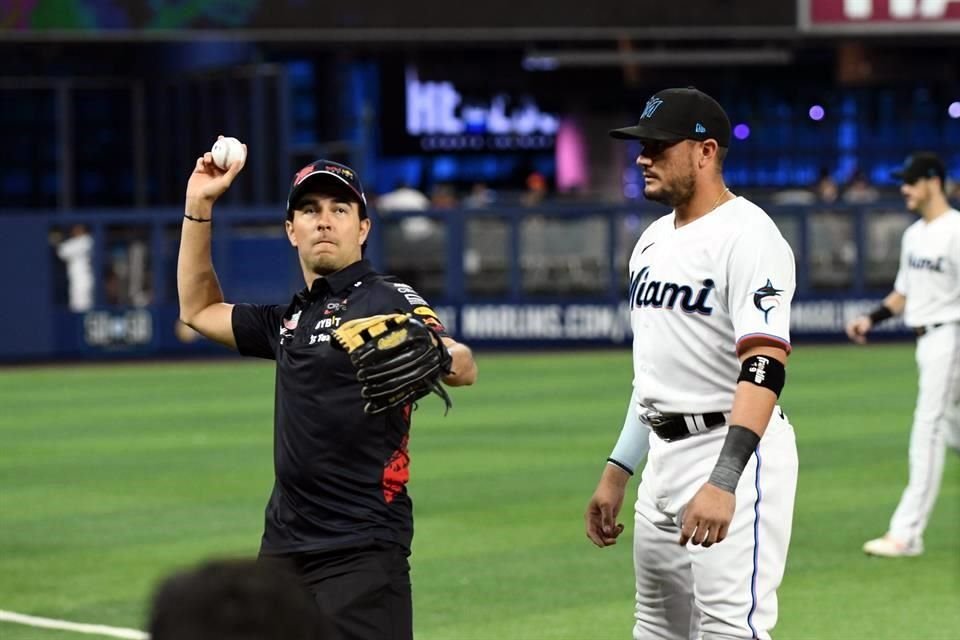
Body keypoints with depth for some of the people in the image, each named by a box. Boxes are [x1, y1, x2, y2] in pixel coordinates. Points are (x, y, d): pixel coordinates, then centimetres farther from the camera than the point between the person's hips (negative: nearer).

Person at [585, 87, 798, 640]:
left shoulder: (748, 236, -15)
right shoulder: (653, 241, 14)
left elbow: (764, 367, -25)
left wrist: (723, 481, -36)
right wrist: (617, 471, 19)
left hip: (733, 452, -10)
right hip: (664, 458, 10)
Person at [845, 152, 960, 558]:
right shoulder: (914, 235, 14)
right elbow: (904, 292, 22)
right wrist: (872, 319, 8)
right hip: (926, 341, 9)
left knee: (927, 430, -10)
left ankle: (906, 534, -11)